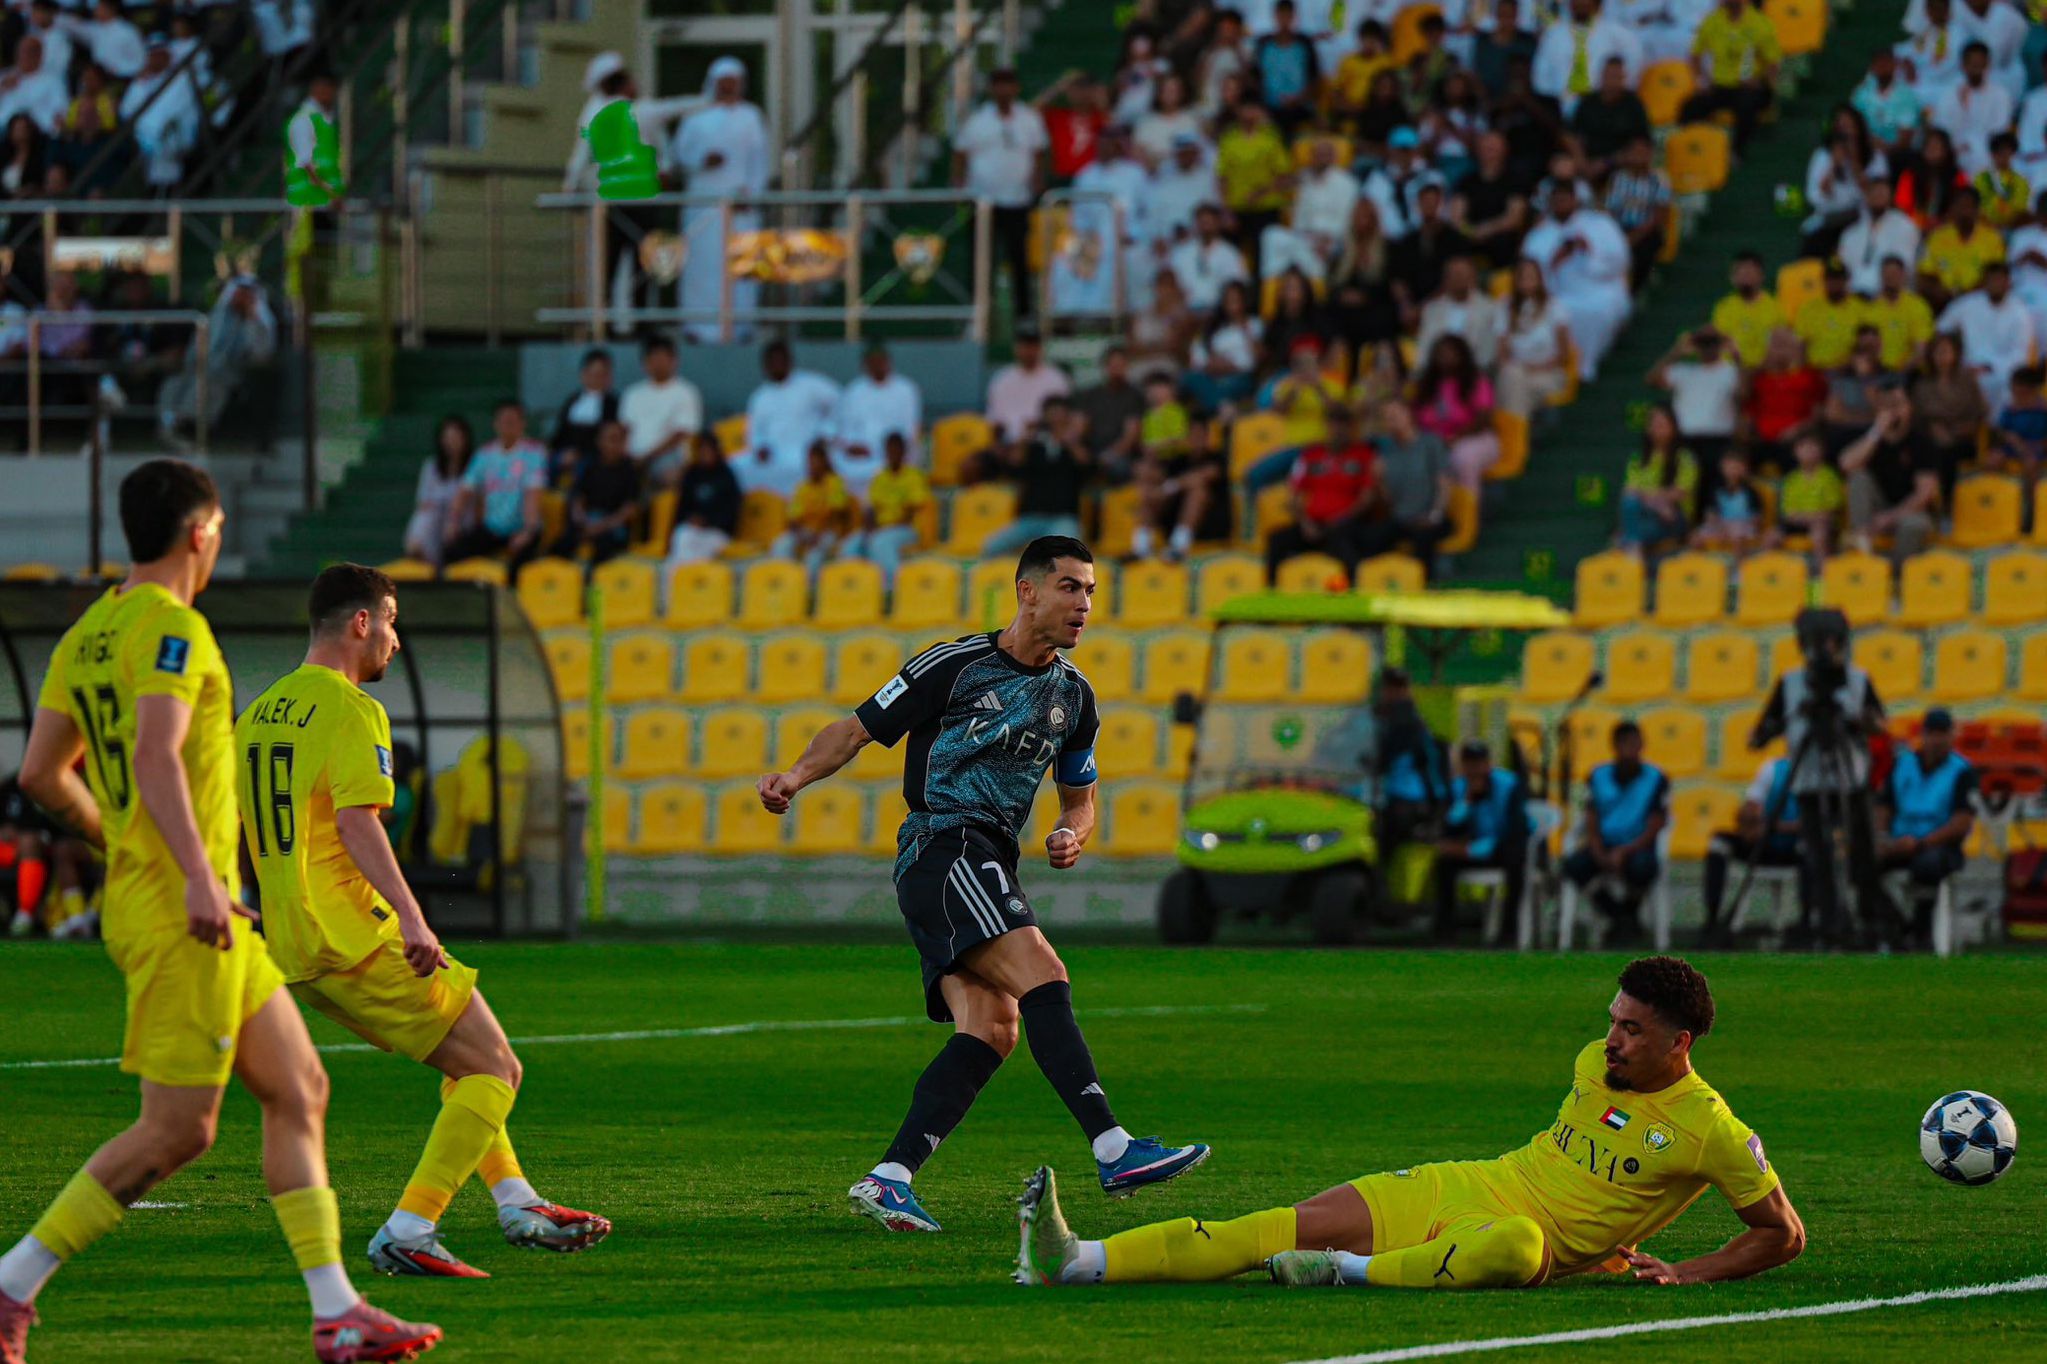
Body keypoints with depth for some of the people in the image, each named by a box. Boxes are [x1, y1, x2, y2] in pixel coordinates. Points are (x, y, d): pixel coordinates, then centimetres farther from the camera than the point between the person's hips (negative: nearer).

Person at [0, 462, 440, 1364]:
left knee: (298, 1089, 9)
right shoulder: (172, 629, -13)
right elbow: (156, 755, -26)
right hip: (182, 915, -10)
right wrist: (196, 873, -33)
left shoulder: (87, 636, 14)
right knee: (178, 1129, -7)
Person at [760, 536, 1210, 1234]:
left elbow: (1080, 798, 26)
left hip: (989, 869, 8)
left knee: (992, 1030, -10)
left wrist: (1071, 836, 3)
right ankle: (1115, 1151, -33)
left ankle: (888, 1180, -13)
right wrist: (798, 774, -16)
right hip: (941, 844, -8)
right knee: (1042, 978, -24)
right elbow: (857, 730, 2)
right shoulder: (955, 665, -3)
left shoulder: (1073, 695, 16)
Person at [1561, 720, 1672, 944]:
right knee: (1574, 866, -29)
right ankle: (1616, 916, -6)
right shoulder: (1598, 777, 6)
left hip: (1636, 848, -2)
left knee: (1644, 867, -38)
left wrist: (1624, 852, -20)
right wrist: (1601, 856, -16)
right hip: (1604, 848, 2)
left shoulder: (1655, 779, -1)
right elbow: (1591, 825, 3)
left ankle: (1629, 914, -3)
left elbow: (1653, 830, -6)